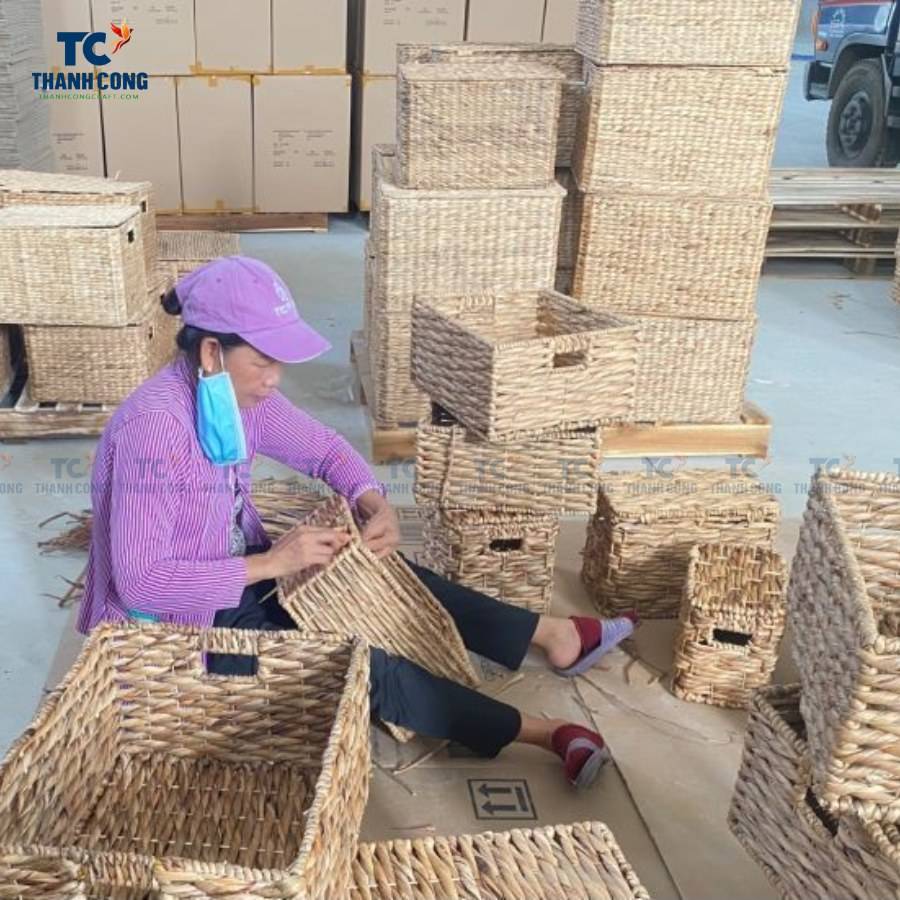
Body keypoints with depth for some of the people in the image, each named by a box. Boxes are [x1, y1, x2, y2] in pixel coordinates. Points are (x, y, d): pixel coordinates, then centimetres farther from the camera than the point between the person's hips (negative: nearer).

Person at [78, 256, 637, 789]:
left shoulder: (240, 393, -7)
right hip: (179, 628, -8)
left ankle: (550, 635, 11)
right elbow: (140, 582, -32)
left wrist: (376, 506, -16)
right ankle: (543, 733, -8)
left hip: (243, 575, 8)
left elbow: (324, 449, 4)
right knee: (359, 663, -17)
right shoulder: (152, 428, -31)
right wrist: (271, 563, -33)